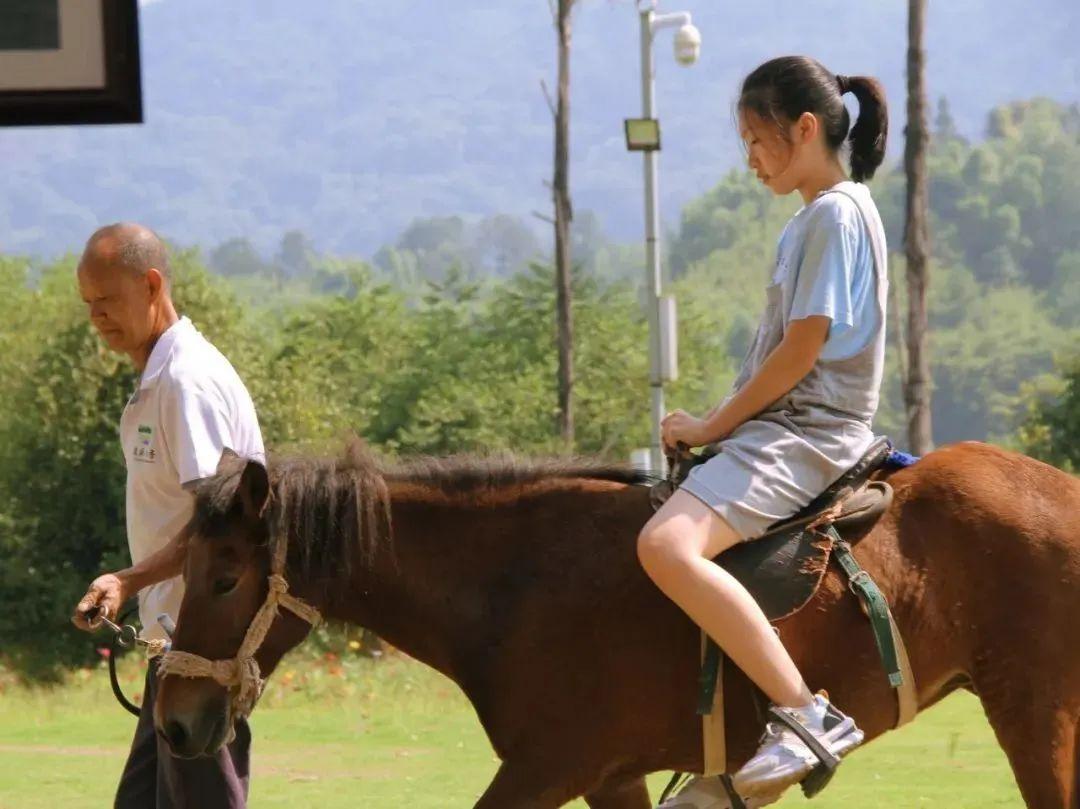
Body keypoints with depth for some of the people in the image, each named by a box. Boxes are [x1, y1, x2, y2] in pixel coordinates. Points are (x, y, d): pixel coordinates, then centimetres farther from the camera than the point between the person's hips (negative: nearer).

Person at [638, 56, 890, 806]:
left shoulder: (837, 215, -13)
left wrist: (714, 425, -10)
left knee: (668, 547, -31)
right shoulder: (817, 217, 19)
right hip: (783, 430, 11)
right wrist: (720, 426, 14)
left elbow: (802, 351, -17)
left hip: (806, 435, -11)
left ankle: (806, 714, -32)